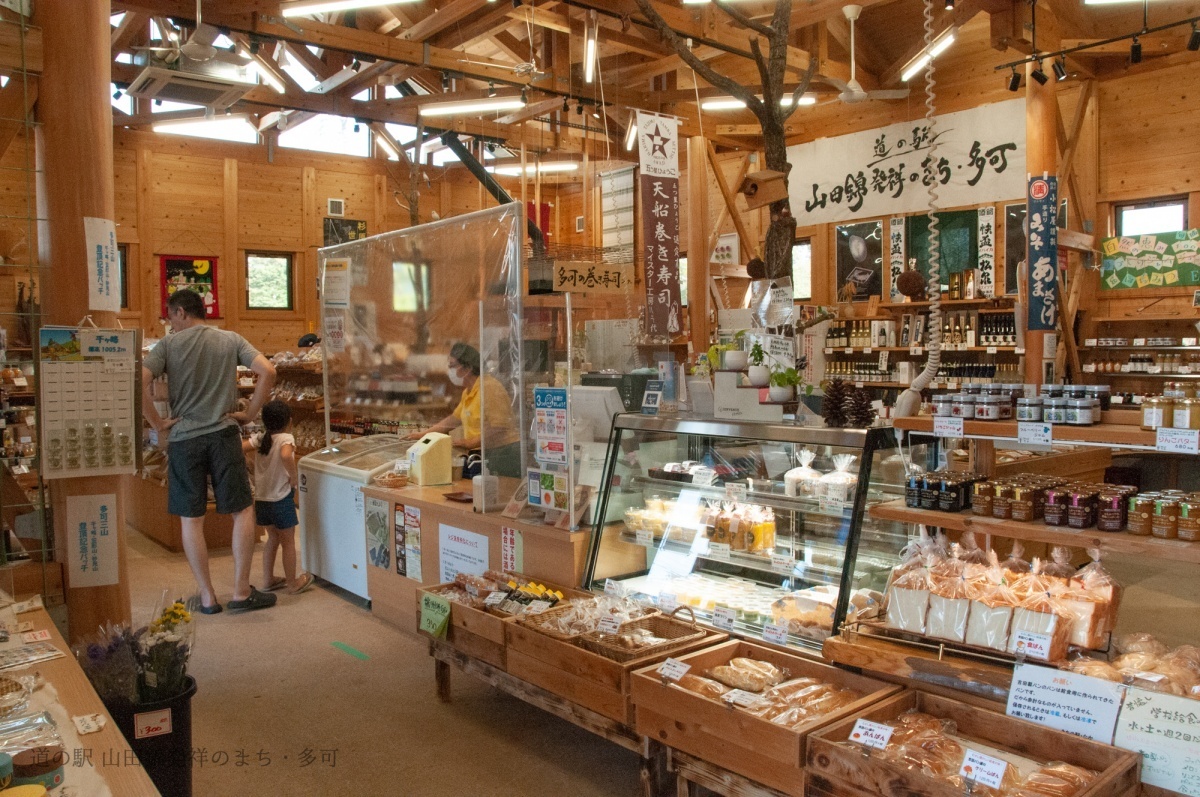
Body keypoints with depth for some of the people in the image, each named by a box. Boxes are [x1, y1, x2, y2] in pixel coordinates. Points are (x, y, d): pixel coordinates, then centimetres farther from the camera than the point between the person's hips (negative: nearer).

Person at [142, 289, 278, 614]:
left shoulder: (168, 344, 1)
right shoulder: (231, 340, 5)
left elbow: (138, 382, -12)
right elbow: (268, 372, -7)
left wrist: (158, 424, -2)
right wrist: (249, 414, 1)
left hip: (183, 439, 0)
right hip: (223, 435, 0)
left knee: (191, 520, 8)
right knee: (243, 511, 7)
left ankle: (208, 597, 13)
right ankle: (241, 592, 7)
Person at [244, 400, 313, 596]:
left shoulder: (259, 439, 2)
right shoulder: (286, 438, -15)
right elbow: (286, 456, -36)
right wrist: (294, 477, -22)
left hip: (261, 499, 6)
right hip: (281, 499, -6)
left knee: (273, 538, 22)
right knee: (288, 542, 8)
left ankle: (268, 579, 29)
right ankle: (292, 583, 19)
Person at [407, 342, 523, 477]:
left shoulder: (488, 387, -15)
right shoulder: (468, 392, 16)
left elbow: (499, 428, -21)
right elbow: (454, 419, 27)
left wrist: (470, 443, -15)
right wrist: (423, 434, 27)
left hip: (503, 452, -9)